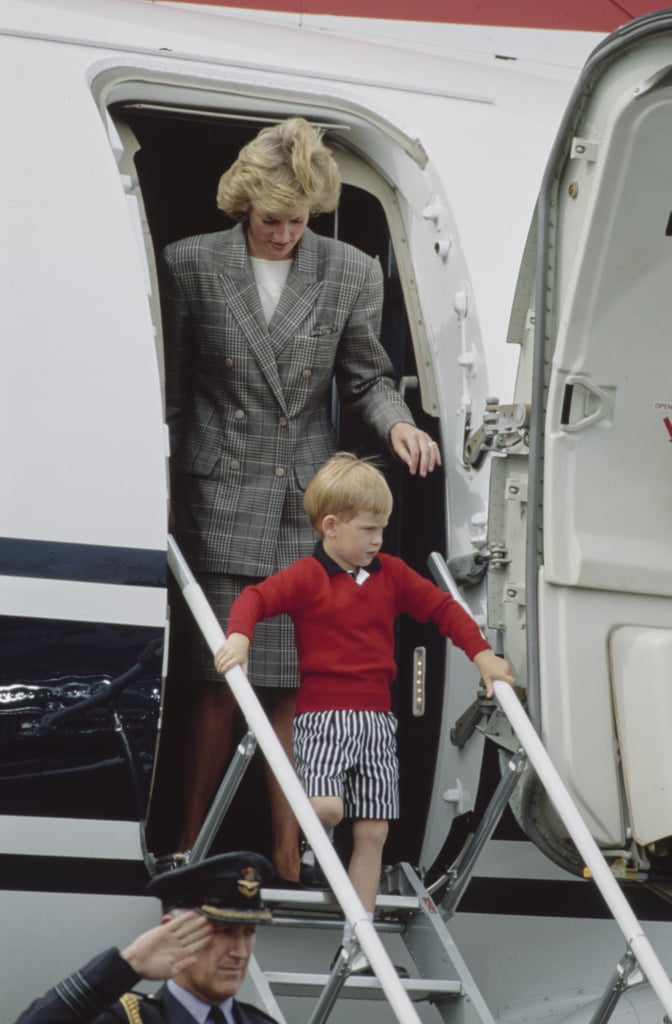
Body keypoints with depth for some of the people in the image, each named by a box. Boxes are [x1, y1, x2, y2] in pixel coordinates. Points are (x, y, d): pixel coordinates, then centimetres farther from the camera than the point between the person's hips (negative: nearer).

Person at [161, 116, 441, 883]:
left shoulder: (352, 274, 6)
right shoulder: (191, 266, 2)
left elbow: (365, 378, 12)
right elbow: (169, 390, 4)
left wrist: (397, 422, -9)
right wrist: (159, 496, 0)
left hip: (305, 504, 1)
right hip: (219, 503, -1)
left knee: (292, 683, 1)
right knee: (218, 679, -3)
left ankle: (288, 852, 9)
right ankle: (191, 843, 6)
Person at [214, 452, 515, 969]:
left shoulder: (391, 574, 10)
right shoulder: (307, 577, -5)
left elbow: (441, 607, 16)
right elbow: (257, 597, -15)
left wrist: (482, 654, 8)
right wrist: (239, 637, -34)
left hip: (377, 718, 5)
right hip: (323, 716, -5)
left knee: (373, 833, 3)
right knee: (326, 808, -27)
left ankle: (356, 940, 9)